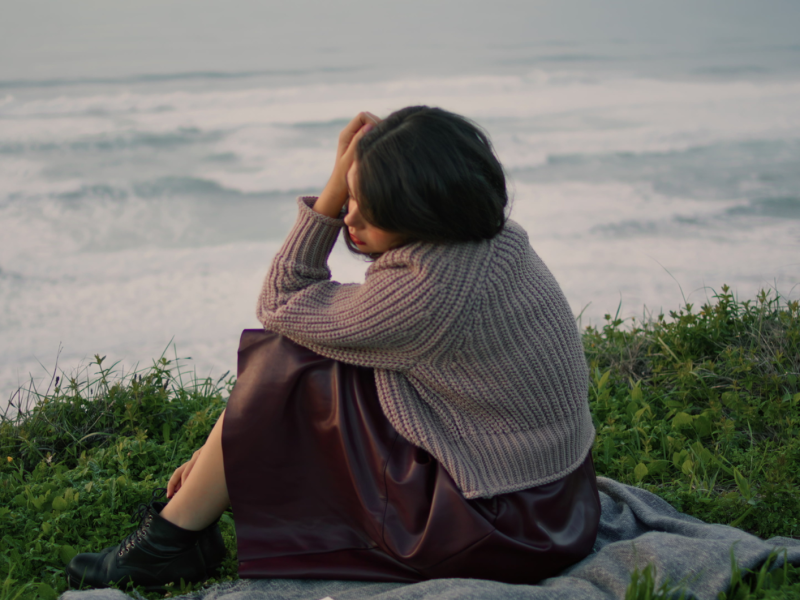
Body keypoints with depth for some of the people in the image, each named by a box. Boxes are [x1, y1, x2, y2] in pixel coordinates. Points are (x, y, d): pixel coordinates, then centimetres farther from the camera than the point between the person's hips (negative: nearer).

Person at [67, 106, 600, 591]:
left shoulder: (432, 289, -28)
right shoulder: (495, 237, 0)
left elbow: (280, 306, -12)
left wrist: (332, 189, -15)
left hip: (504, 537, -9)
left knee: (291, 365, -6)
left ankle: (175, 536, 12)